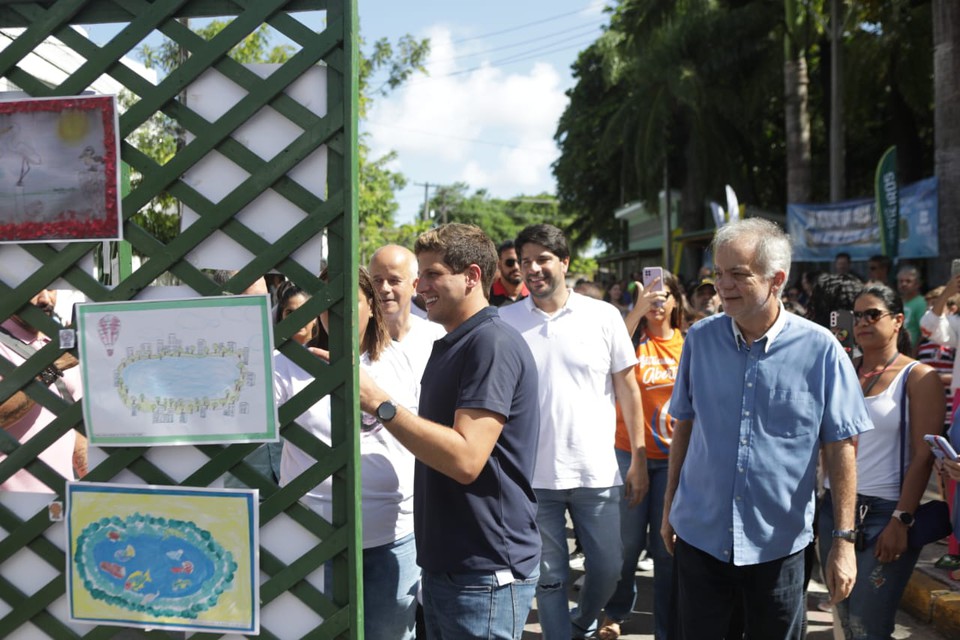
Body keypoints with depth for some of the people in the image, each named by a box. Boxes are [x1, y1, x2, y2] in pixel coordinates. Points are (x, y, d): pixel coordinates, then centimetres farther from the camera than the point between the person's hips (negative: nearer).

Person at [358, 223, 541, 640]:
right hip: (444, 563, 9)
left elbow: (465, 458, -26)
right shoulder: (450, 346, 14)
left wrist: (378, 403, -26)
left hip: (484, 573, -9)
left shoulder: (492, 344, -17)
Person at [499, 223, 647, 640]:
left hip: (597, 473, 0)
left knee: (608, 568, 11)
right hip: (532, 475, 0)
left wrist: (638, 459, 1)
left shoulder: (603, 317, -1)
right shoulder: (504, 322, 0)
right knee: (549, 577, 8)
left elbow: (627, 389, 3)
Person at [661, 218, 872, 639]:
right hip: (699, 536, 2)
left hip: (779, 543, -2)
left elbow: (840, 447, -6)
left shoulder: (820, 350, -11)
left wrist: (844, 541, -8)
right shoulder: (700, 339, -2)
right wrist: (669, 506, 10)